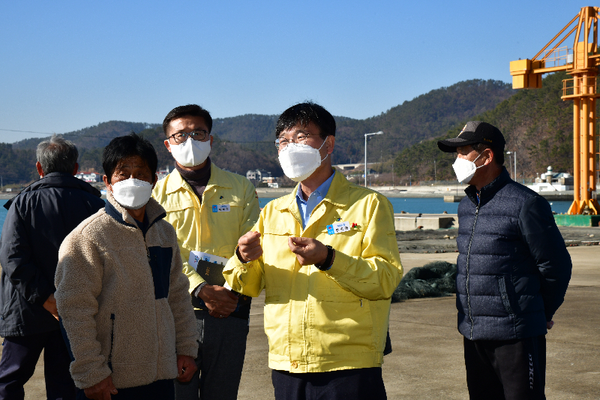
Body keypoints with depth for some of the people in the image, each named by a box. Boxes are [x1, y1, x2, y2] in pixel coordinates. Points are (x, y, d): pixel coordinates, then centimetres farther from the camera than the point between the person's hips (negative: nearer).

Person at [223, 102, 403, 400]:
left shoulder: (368, 205, 0)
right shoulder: (272, 212, 15)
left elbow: (387, 279, -11)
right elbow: (248, 286, 9)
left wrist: (328, 259, -23)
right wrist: (244, 260, -12)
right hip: (285, 365, 4)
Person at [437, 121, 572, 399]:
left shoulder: (525, 204, -12)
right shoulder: (466, 206, 11)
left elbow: (556, 267, -5)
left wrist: (542, 314, 6)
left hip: (516, 335, -7)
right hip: (473, 335, 8)